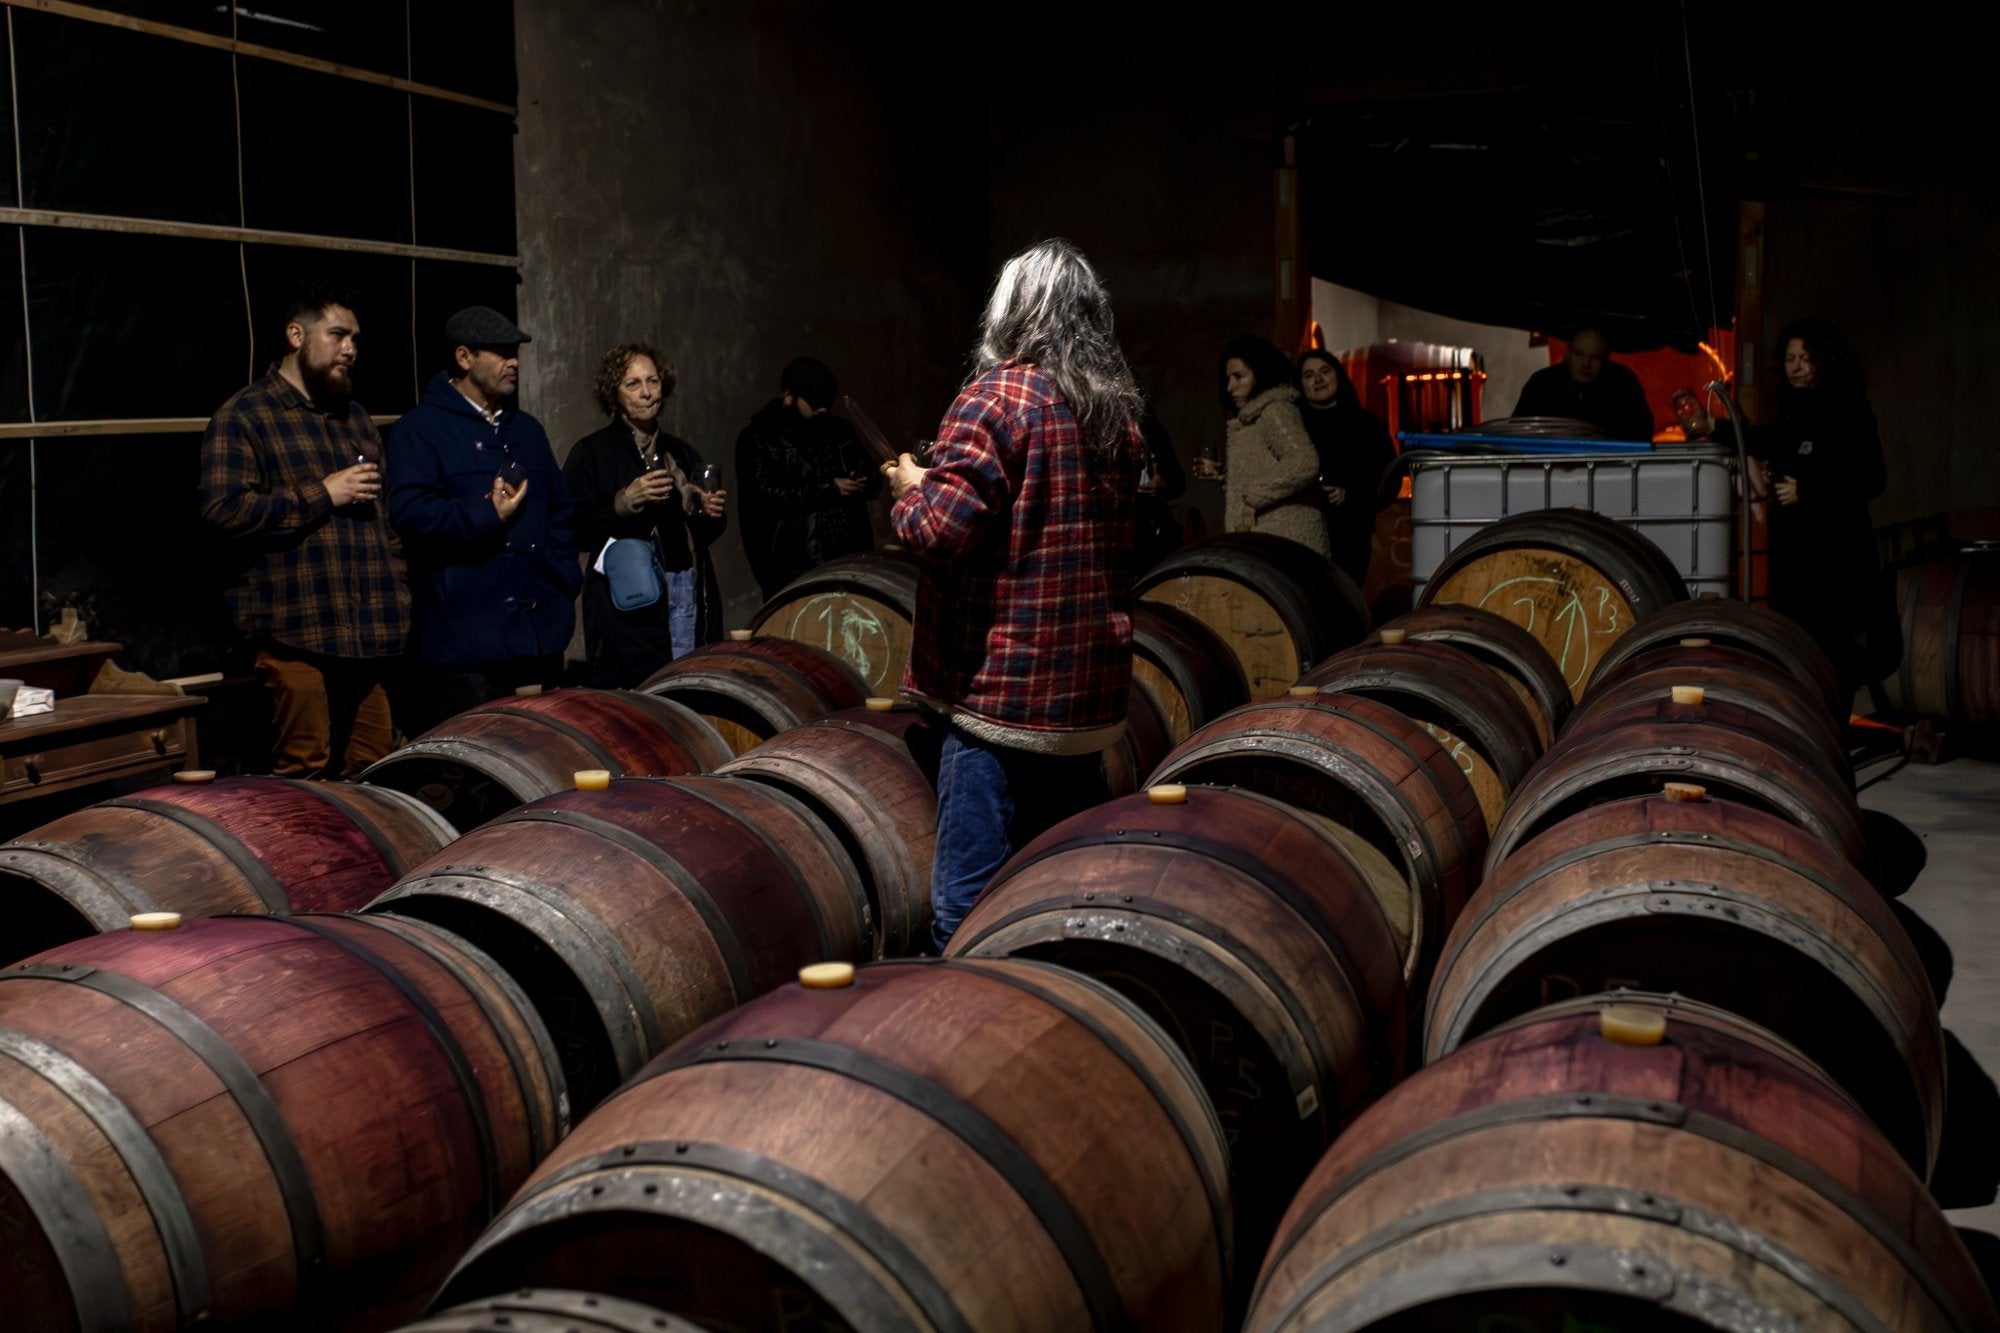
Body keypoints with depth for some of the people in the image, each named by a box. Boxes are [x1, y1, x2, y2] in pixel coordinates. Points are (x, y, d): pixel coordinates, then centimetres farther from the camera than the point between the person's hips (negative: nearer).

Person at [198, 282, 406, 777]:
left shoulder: (355, 417, 22)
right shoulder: (243, 416, -1)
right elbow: (222, 508, -14)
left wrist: (398, 598, 19)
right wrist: (322, 495, -12)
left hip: (372, 635, 7)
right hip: (300, 635, -6)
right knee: (306, 778, -6)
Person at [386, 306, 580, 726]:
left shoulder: (527, 430, 19)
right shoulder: (420, 430, -4)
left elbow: (559, 510, 22)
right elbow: (410, 514, -16)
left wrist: (564, 579, 10)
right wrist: (487, 517, -20)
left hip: (540, 632, 7)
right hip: (467, 639, -6)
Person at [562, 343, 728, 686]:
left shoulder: (682, 453, 18)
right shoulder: (591, 453, 1)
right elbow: (576, 533, -7)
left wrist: (711, 513, 3)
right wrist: (625, 502, -18)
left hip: (687, 593, 5)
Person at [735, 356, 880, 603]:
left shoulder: (839, 431, 16)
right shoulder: (758, 439, 0)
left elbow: (872, 478, 20)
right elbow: (764, 495, -13)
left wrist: (864, 483, -6)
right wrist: (827, 491, -12)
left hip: (850, 561, 5)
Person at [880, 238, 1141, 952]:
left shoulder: (998, 398, -11)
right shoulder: (1116, 409, 12)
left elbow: (941, 530, -19)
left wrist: (909, 489, 3)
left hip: (1003, 690, -8)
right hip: (1093, 694, 8)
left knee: (968, 912, -3)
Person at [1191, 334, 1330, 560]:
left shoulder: (1276, 410, -8)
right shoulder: (1252, 417, 22)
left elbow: (1304, 464, -23)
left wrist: (1253, 497, -17)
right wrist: (1221, 474, 14)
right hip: (1269, 541, 10)